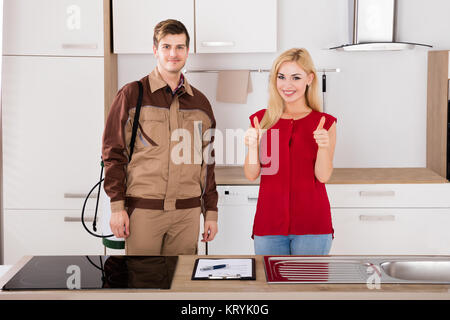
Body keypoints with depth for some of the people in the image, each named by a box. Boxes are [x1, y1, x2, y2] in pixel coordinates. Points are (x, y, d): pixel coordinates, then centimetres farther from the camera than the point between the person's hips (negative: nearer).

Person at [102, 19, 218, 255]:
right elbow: (113, 153, -1)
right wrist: (117, 206, -8)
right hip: (143, 209, -3)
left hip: (187, 212, 3)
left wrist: (211, 211, 12)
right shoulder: (131, 95, 1)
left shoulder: (200, 103, 13)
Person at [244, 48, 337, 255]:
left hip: (312, 224, -1)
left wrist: (323, 147, -21)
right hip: (269, 221, 1)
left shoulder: (324, 123, 1)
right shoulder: (261, 120, 5)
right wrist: (252, 146, -16)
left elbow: (323, 176, -4)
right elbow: (251, 175, 2)